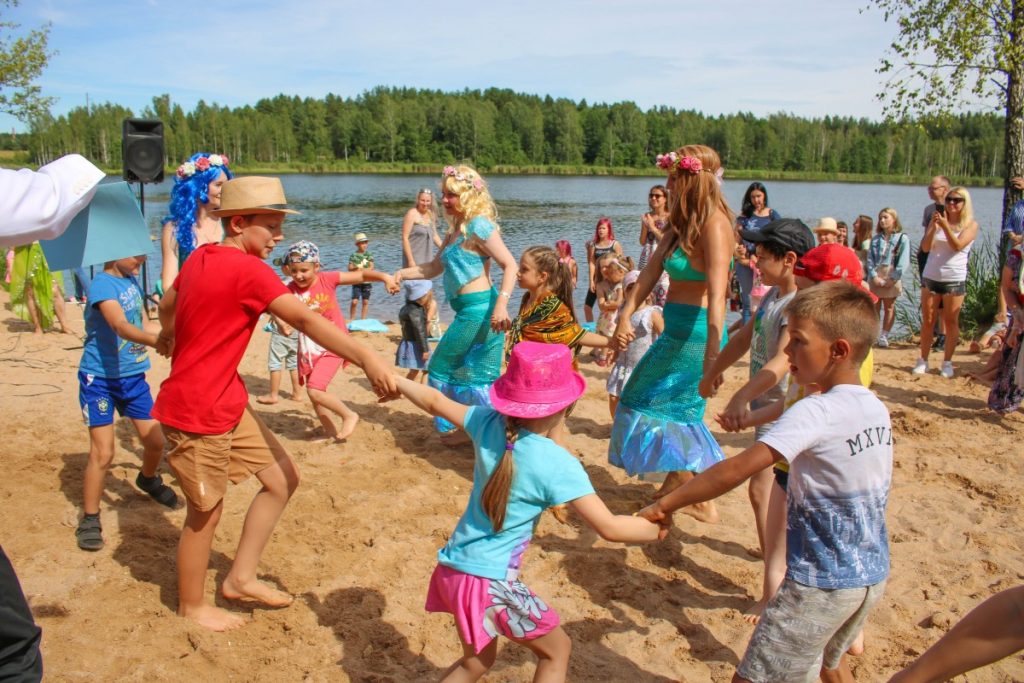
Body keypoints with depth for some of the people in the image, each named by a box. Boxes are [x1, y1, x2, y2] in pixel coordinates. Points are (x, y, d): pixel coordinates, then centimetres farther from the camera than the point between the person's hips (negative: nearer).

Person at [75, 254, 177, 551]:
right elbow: (121, 326, -40)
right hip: (99, 379, -7)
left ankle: (148, 480, 43)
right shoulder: (102, 285, -21)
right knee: (103, 452, -9)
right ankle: (89, 519, 9)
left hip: (133, 375, 7)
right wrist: (156, 340, -54)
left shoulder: (131, 279, 2)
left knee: (156, 441, 10)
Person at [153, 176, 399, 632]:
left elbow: (166, 305, 24)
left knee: (282, 478, 11)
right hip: (197, 412, -9)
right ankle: (192, 605, 31)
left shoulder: (200, 258, 6)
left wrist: (168, 336, 46)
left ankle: (240, 578, 25)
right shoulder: (248, 270, -22)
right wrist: (367, 360, -43)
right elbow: (305, 320, -34)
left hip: (228, 402, 9)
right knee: (206, 512, 9)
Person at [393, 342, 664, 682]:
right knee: (556, 649, 19)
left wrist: (394, 380, 29)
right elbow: (609, 528, -18)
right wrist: (659, 528, -1)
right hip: (490, 581, -6)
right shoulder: (558, 463, -20)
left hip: (453, 569, 7)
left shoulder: (489, 423, -4)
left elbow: (435, 402, 12)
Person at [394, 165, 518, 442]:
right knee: (476, 373, 14)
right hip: (469, 311, 9)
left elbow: (510, 265, -19)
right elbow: (433, 267, 20)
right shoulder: (454, 230, 15)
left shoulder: (478, 226, -13)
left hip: (479, 309, -9)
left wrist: (501, 304, -29)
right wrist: (402, 273, 5)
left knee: (446, 366, 4)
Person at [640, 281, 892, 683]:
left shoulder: (814, 413, -22)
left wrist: (665, 505, -23)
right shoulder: (877, 410, 2)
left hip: (822, 585, -9)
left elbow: (738, 469, -29)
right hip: (873, 576, 9)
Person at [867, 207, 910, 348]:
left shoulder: (902, 238, -1)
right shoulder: (875, 239, 11)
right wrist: (874, 276, -10)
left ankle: (884, 336, 10)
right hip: (875, 277, 3)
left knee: (889, 307, 5)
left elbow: (904, 262, -7)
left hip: (892, 279, -3)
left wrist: (893, 278, -15)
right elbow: (870, 259, 4)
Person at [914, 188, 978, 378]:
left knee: (951, 322, 4)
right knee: (927, 321, 4)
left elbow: (957, 245, -17)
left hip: (955, 280, -2)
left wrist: (945, 225, -24)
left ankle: (947, 363, 12)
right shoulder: (938, 219, 7)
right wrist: (934, 226, -16)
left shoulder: (971, 224, 0)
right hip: (931, 277, 2)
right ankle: (923, 361, 11)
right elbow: (925, 247, -4)